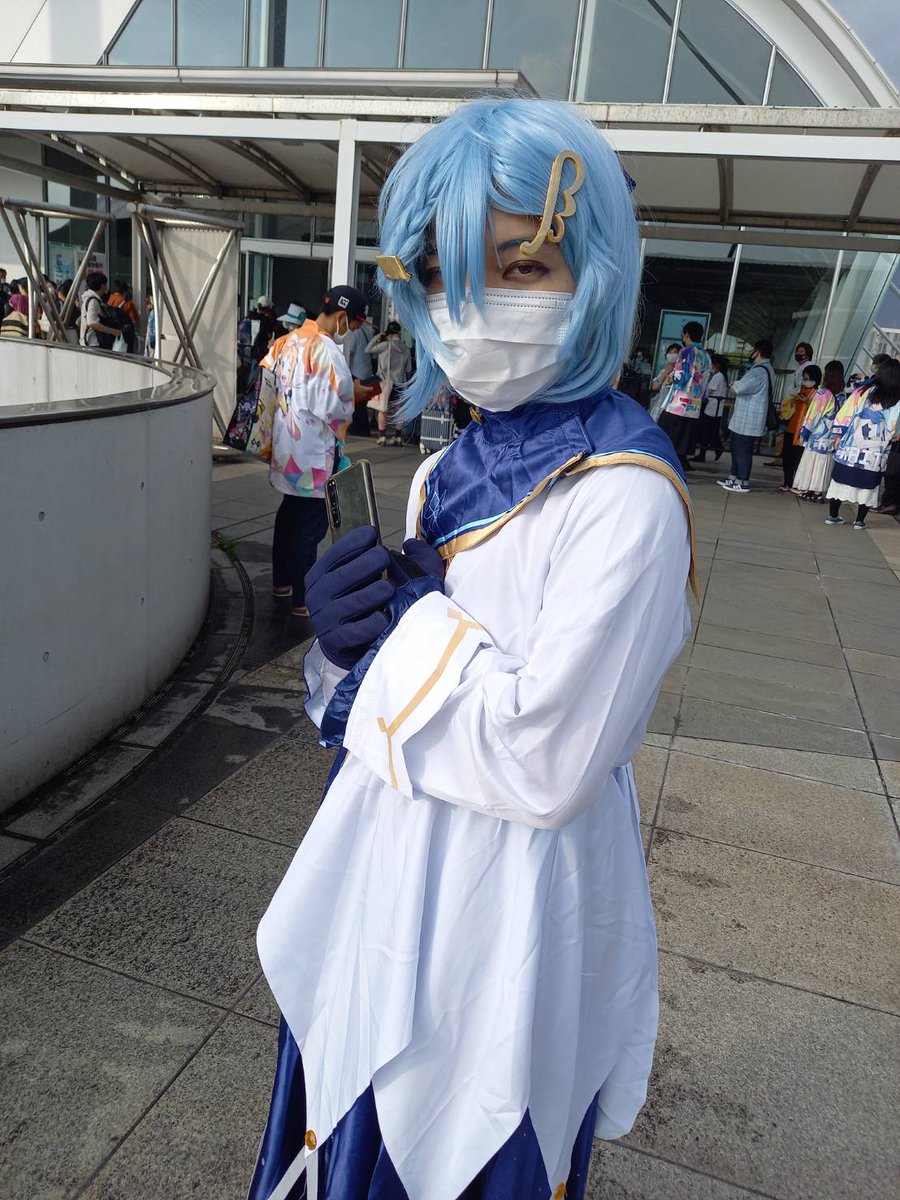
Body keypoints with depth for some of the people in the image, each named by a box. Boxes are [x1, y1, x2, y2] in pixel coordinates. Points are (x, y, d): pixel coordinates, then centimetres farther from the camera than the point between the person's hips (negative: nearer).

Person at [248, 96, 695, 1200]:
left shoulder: (622, 494, -24)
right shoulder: (456, 467, 2)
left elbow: (542, 761, -28)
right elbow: (383, 681, 8)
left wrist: (407, 621, -19)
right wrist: (345, 630, -13)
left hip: (507, 910, -7)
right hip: (394, 875, 8)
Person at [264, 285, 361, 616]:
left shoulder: (289, 340, 5)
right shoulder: (327, 350, -20)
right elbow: (332, 407, -22)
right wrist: (355, 394, -1)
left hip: (285, 446, 9)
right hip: (314, 453, -9)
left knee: (289, 513, 20)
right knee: (311, 524, 0)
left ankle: (281, 581, 32)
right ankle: (302, 598, 7)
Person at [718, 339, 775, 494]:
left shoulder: (758, 372, -20)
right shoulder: (767, 370, 17)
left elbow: (736, 388, -27)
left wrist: (734, 384, -5)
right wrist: (738, 385, 0)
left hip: (747, 421, -10)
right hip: (743, 419, 10)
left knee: (743, 451, -4)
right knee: (737, 448, 17)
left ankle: (743, 483, 1)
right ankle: (734, 478, 25)